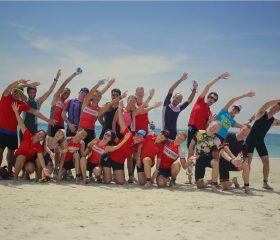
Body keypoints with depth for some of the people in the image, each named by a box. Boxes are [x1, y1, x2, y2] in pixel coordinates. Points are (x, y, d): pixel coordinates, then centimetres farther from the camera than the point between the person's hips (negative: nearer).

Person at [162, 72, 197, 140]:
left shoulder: (179, 108, 11)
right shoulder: (167, 104, -1)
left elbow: (189, 100, 12)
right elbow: (170, 90, -8)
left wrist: (194, 89, 1)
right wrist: (181, 79, -12)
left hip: (174, 133, 5)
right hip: (165, 133, -5)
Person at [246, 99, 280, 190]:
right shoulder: (261, 114, -5)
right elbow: (266, 104, -22)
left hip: (260, 141, 5)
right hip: (251, 139, -5)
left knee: (266, 161, -1)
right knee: (248, 160, -11)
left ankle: (265, 183, 9)